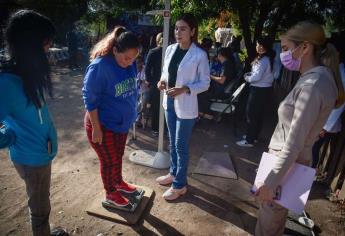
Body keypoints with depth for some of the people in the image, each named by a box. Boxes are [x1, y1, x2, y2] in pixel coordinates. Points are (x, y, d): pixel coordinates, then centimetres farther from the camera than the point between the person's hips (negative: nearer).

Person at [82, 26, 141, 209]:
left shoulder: (130, 63, -5)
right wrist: (96, 129, -18)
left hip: (122, 121, 6)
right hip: (103, 125, -6)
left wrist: (130, 115, 16)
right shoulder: (99, 66, -25)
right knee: (109, 161, 10)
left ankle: (119, 182, 47)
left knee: (118, 156, 23)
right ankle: (110, 194, 33)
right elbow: (90, 99, -20)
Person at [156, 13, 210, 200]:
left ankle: (180, 185, 21)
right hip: (169, 102, 6)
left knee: (181, 146, 4)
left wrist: (184, 89, -24)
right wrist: (162, 80, -7)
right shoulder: (170, 49, 3)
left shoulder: (199, 55, -14)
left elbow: (205, 83, -10)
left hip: (185, 106, -6)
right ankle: (173, 173, 40)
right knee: (172, 142, 20)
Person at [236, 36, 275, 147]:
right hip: (265, 88, 10)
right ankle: (253, 135, 31)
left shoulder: (263, 60, -21)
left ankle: (249, 140, 4)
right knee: (258, 114, 18)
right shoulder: (268, 58, 10)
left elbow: (257, 77, -25)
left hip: (259, 90, -10)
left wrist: (247, 78, -7)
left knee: (251, 114, -3)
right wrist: (250, 74, 5)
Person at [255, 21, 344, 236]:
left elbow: (294, 144, -25)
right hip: (286, 158, 9)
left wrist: (270, 183, -19)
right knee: (274, 217, 25)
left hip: (288, 163, -9)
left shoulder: (312, 85, -24)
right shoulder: (317, 77, 6)